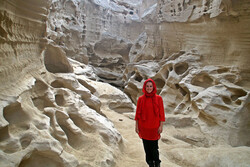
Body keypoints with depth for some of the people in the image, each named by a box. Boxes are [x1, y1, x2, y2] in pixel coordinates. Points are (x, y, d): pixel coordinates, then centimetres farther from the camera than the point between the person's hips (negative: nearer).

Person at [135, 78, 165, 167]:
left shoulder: (158, 98, -5)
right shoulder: (140, 99, -2)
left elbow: (161, 113, -2)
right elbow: (138, 113, 3)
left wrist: (161, 126, -4)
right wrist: (136, 125, 3)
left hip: (154, 127, -1)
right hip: (143, 127, 2)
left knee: (154, 146, 3)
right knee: (146, 146, 11)